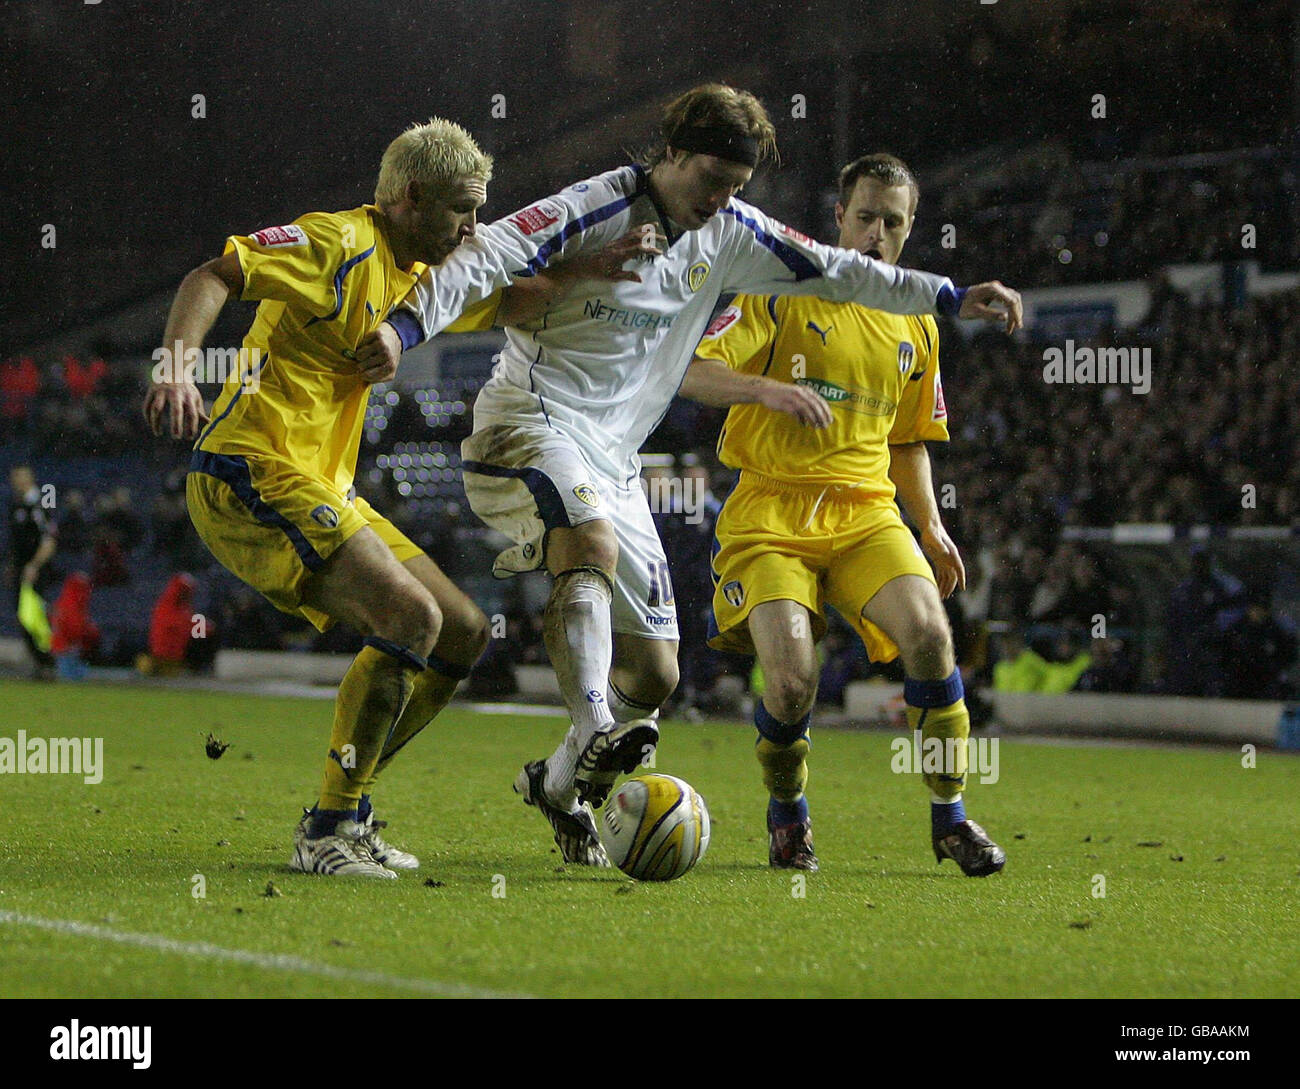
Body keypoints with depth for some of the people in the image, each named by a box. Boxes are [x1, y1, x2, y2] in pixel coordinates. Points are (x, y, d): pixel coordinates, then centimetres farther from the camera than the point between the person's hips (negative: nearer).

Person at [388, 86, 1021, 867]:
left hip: (614, 456, 7)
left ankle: (558, 783, 24)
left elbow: (830, 272, 18)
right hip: (532, 424, -7)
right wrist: (403, 327, -38)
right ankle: (595, 739, -50)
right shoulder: (589, 214, -12)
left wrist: (951, 297, 17)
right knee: (593, 543, -39)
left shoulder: (729, 233, 9)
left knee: (655, 672, 2)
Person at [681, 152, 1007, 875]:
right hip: (771, 514, -3)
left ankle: (950, 815, -6)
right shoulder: (781, 293, 0)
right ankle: (787, 815, 9)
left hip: (867, 513, 4)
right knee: (793, 678, -22)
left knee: (930, 636, -23)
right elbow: (693, 372, -10)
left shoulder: (915, 326, 15)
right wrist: (767, 388, -29)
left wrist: (931, 527, 15)